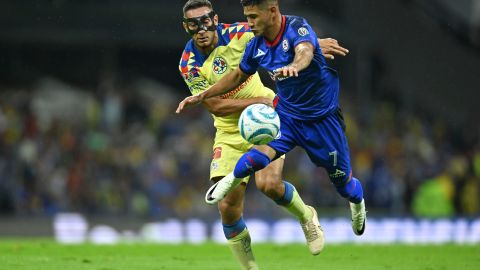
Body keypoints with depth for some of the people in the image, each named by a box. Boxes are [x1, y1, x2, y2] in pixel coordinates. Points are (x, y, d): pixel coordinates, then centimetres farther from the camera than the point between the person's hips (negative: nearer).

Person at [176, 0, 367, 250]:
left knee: (341, 180, 10)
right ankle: (233, 178, 5)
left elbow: (305, 52, -47)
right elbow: (238, 76, 13)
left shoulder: (297, 27, -23)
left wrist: (293, 66, -70)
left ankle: (357, 201, 48)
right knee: (260, 155, -28)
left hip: (322, 118, -3)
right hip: (286, 114, 3)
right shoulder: (256, 45, -6)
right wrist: (202, 96, 8)